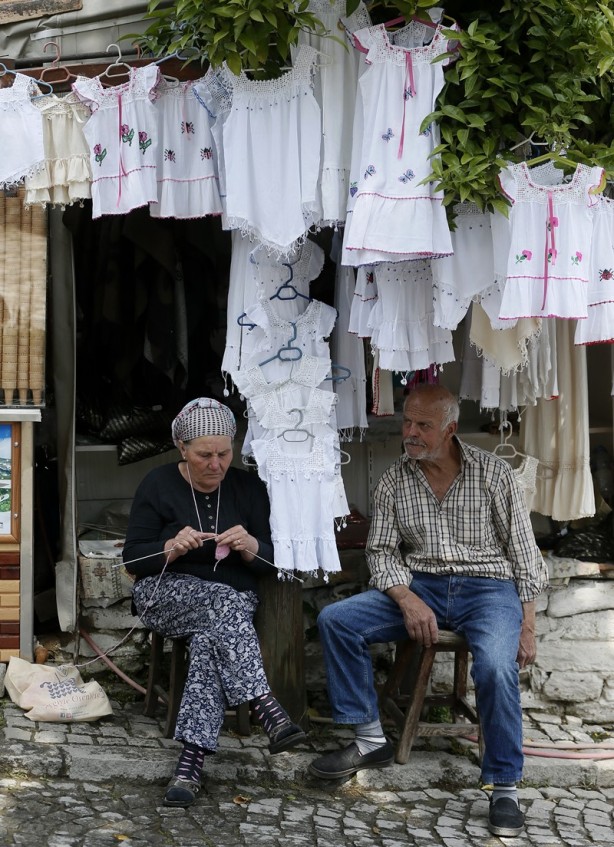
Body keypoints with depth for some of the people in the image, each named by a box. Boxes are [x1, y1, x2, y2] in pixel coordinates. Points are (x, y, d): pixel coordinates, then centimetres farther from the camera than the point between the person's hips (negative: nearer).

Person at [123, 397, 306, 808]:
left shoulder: (249, 488, 6)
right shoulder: (159, 485, 2)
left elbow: (272, 562, 5)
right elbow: (134, 559, -1)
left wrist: (251, 547, -18)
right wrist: (172, 548, -22)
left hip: (233, 602, 1)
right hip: (167, 594, -1)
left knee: (211, 638, -35)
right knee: (225, 601, -35)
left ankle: (193, 759, -40)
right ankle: (265, 706, -44)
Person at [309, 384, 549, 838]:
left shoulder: (493, 473, -3)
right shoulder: (393, 482, 4)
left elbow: (523, 551, -1)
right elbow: (382, 551, 5)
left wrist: (527, 626, -7)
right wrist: (408, 601, -15)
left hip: (489, 585, -4)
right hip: (420, 585, 4)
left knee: (496, 666, -34)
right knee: (335, 620, -15)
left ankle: (505, 787, -15)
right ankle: (371, 740, -4)